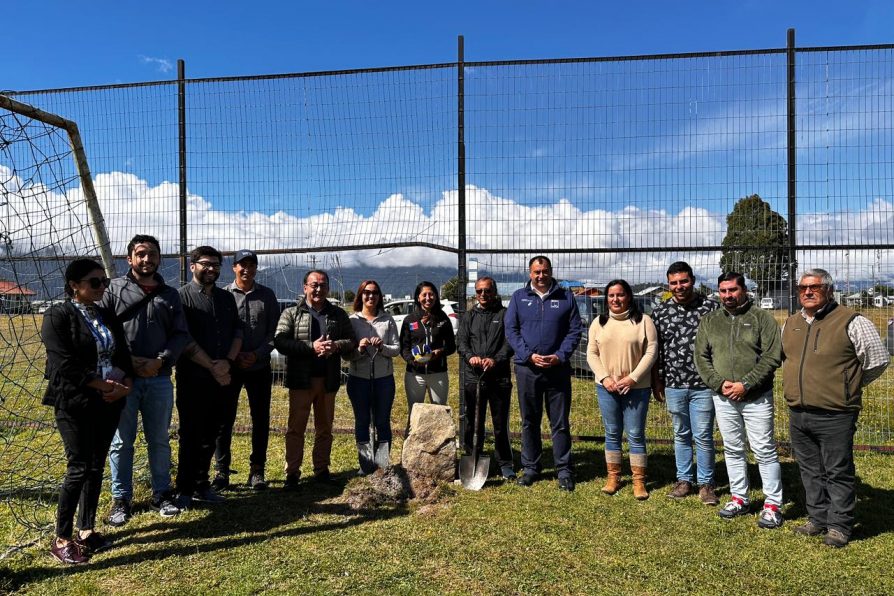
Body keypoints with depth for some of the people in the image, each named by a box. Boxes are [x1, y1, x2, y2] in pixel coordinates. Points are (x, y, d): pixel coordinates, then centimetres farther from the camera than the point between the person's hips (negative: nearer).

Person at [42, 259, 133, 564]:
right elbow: (65, 365, -16)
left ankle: (86, 529, 23)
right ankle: (61, 539, 11)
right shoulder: (58, 316, -7)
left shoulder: (107, 315, 11)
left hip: (109, 402, 6)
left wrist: (125, 385, -8)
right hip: (75, 403, -6)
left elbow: (123, 355, 10)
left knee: (96, 467, 10)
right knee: (79, 468, -3)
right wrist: (104, 385, -15)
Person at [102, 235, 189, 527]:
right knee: (121, 441, 6)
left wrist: (160, 361, -9)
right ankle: (121, 498, 20)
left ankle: (161, 493, 26)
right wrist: (126, 361, -12)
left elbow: (181, 335, 6)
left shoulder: (170, 294, 10)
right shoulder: (115, 288, 2)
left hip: (159, 379, 2)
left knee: (160, 440, 12)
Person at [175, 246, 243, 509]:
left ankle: (201, 485, 23)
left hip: (221, 378, 5)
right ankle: (185, 490, 12)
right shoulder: (182, 297, -4)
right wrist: (212, 366, -14)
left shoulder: (227, 298, 13)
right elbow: (185, 339, -12)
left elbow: (237, 332, 8)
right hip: (192, 378, -5)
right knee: (190, 435, 2)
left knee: (209, 435, 11)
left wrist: (228, 362, -8)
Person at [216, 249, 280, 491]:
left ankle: (257, 470, 17)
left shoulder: (267, 295, 5)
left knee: (261, 420, 6)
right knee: (224, 419, 3)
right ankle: (222, 471, 15)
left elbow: (274, 331, 2)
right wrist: (234, 355, -12)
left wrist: (257, 354, -11)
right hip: (229, 367, -1)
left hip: (259, 368, 1)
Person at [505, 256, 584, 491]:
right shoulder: (519, 297, 6)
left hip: (558, 368, -1)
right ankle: (531, 467, 23)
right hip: (527, 368, 1)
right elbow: (511, 330, 1)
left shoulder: (566, 297, 5)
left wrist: (560, 356, -12)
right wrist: (529, 355, -12)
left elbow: (575, 330, 2)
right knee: (529, 422, 10)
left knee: (560, 422, 4)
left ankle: (564, 470, 15)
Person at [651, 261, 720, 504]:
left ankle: (706, 484, 19)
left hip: (703, 385, -2)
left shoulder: (711, 308, -3)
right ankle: (684, 480, 27)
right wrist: (657, 383, 8)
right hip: (673, 385, 3)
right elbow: (655, 351, 8)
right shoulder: (660, 311, 3)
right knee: (681, 435, 15)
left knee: (703, 436, 4)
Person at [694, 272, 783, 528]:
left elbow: (772, 356, -10)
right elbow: (701, 358, 6)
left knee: (765, 451, 2)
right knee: (732, 449, 13)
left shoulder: (762, 318, -3)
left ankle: (772, 505, 13)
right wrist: (719, 383, -8)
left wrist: (745, 385, -16)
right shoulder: (708, 321, 8)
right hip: (723, 397, 4)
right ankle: (739, 498, 26)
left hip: (756, 398, -4)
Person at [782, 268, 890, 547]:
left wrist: (850, 386, 6)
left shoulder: (851, 322, -9)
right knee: (811, 472, 16)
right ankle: (818, 519, 30)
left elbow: (878, 360, -2)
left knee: (838, 472, 5)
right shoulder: (790, 324, 10)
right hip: (798, 415, 6)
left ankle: (839, 525, 19)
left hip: (835, 416, -6)